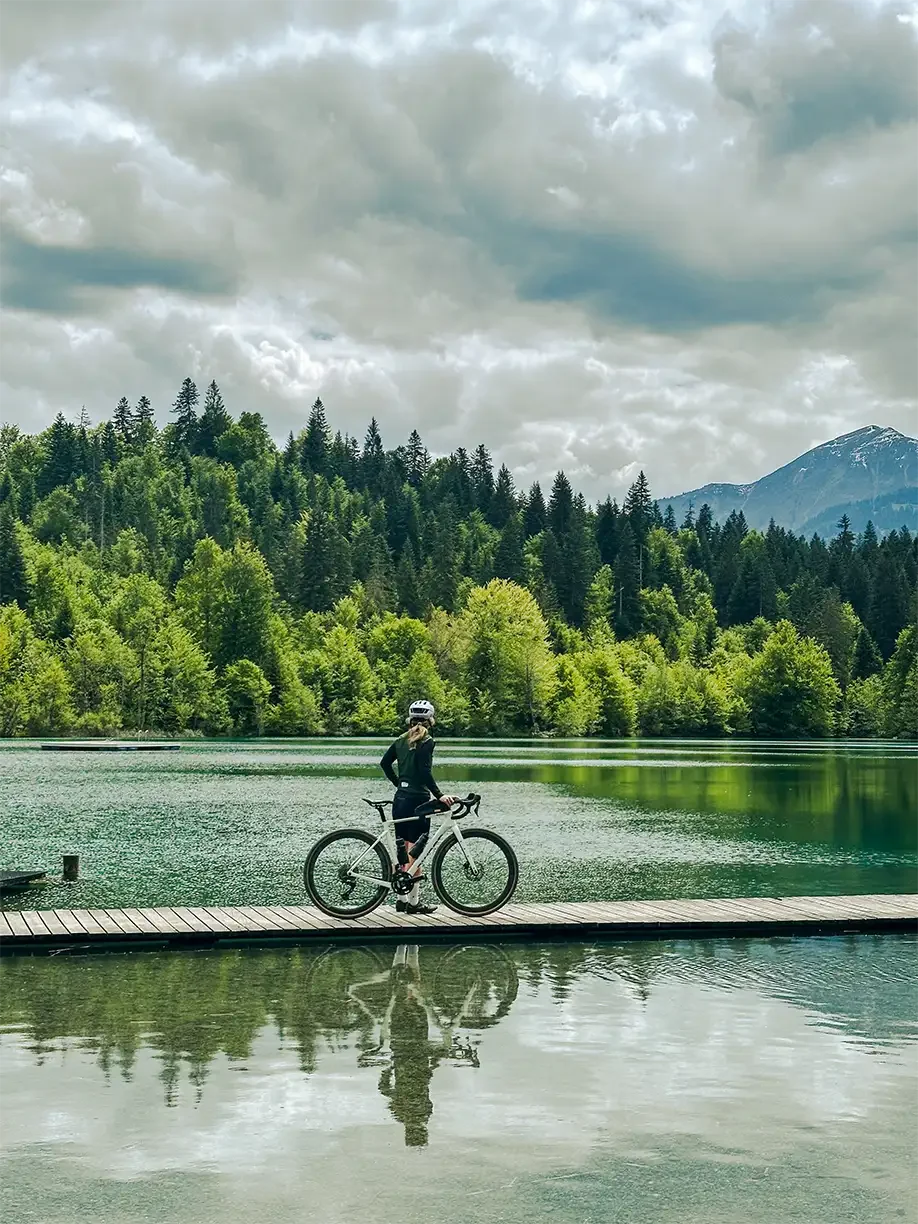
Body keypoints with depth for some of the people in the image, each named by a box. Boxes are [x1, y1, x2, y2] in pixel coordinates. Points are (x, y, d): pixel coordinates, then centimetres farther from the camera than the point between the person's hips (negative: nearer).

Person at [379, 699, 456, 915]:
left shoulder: (401, 740, 10)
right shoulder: (427, 742, -11)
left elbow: (385, 763, 15)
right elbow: (425, 772, -20)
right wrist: (439, 795, -21)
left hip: (400, 799, 7)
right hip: (417, 800, -7)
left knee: (403, 850, 11)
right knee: (415, 852, -3)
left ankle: (403, 898, 15)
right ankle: (413, 901, -1)